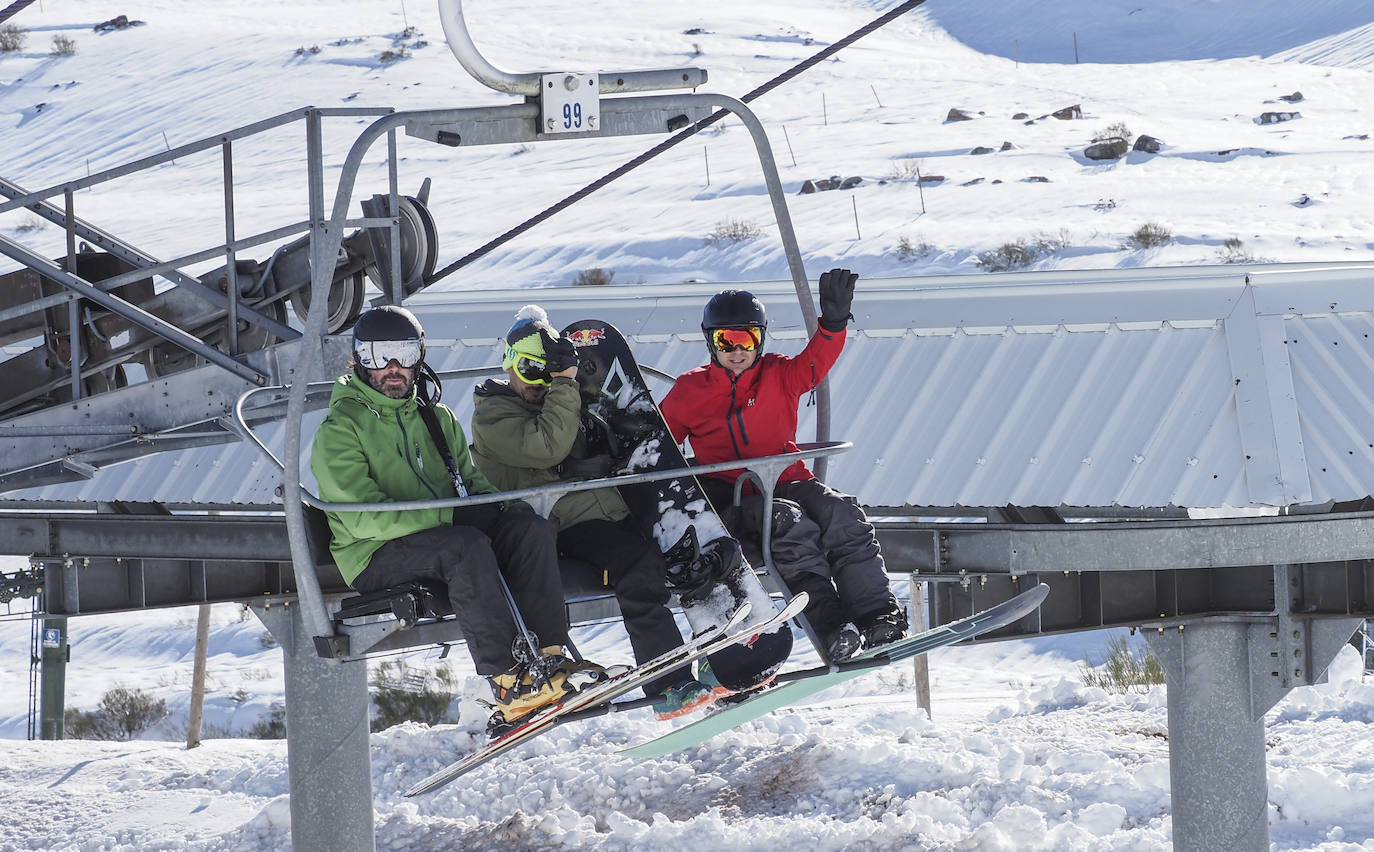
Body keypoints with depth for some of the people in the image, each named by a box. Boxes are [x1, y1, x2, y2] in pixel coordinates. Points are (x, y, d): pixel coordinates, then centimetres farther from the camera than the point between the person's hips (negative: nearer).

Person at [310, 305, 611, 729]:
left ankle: (548, 657, -27)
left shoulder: (436, 418, 18)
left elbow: (470, 480, 24)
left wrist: (502, 503, -1)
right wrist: (443, 516, -22)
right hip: (377, 555, -7)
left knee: (531, 530, -17)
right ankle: (509, 681, -39)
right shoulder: (339, 430, -5)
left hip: (444, 531, 7)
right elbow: (360, 516, -16)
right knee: (467, 546, -34)